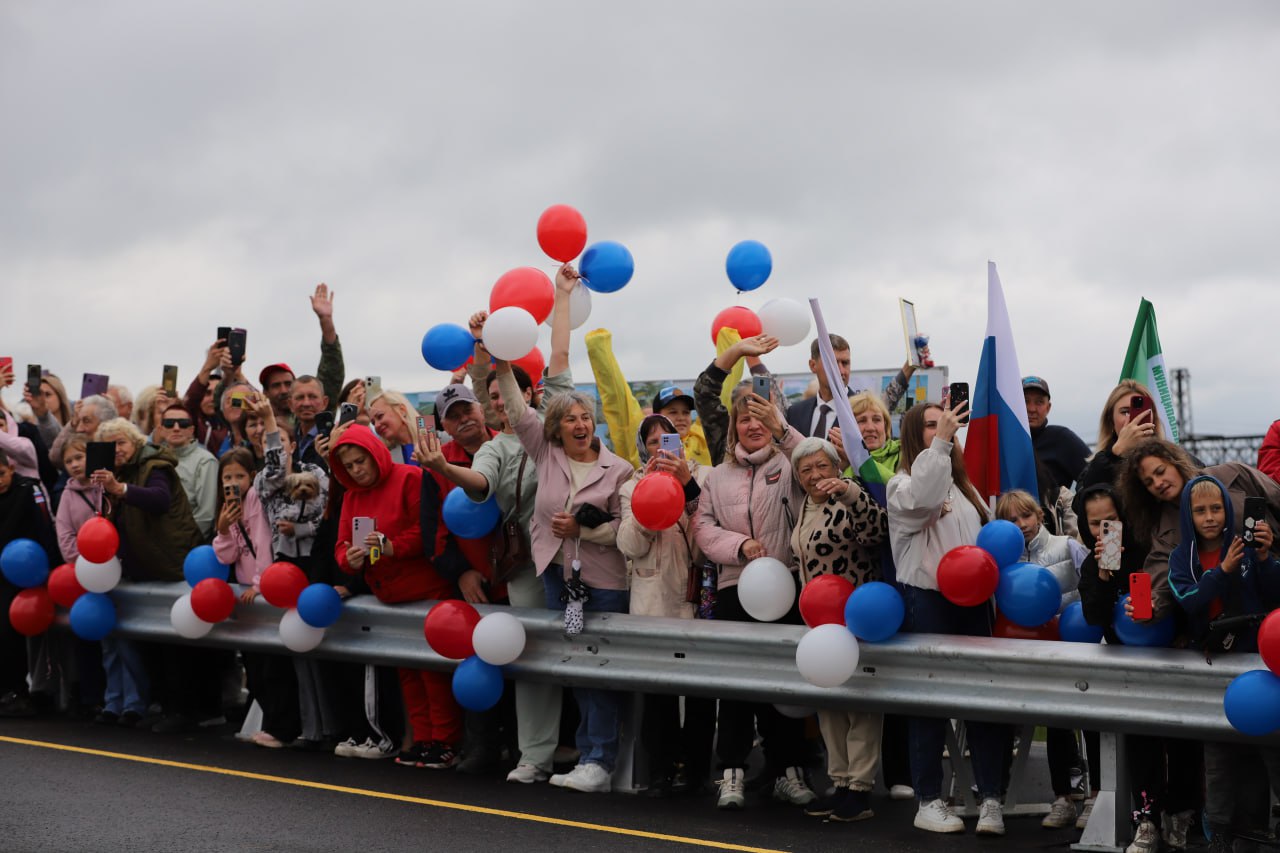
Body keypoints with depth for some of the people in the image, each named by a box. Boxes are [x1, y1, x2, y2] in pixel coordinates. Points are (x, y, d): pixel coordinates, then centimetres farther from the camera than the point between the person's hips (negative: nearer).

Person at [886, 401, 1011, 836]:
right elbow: (921, 500, -27)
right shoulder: (903, 483, -3)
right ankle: (928, 801, 9)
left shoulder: (963, 486, 19)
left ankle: (991, 799, 6)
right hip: (927, 601, -6)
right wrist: (941, 441, -25)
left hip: (973, 601, 6)